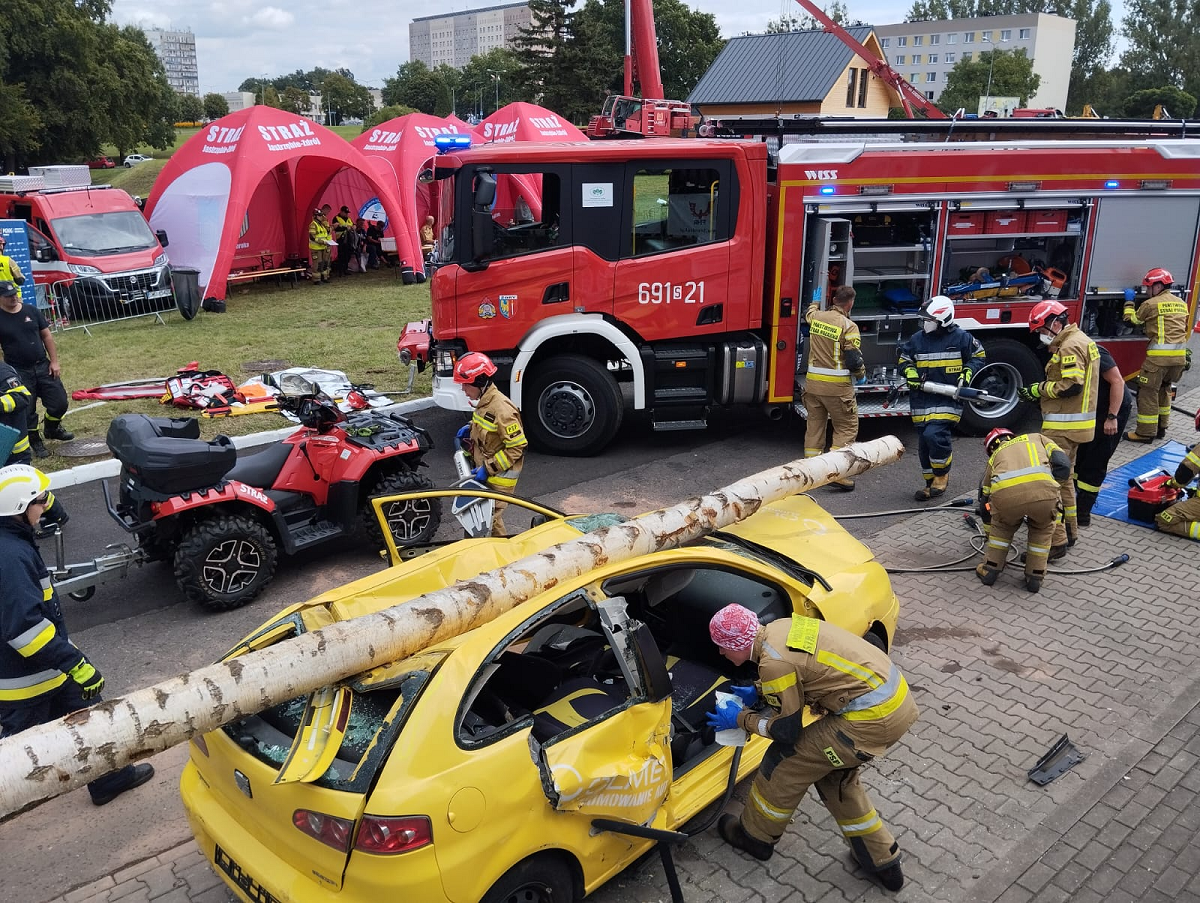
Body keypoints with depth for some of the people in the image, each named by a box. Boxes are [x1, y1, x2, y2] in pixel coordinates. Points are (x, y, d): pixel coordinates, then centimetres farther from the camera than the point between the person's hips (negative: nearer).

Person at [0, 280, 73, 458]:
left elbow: (47, 336, 6)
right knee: (27, 410, 3)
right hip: (19, 373, -3)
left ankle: (52, 429, 30)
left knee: (60, 403, 3)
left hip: (43, 367, 3)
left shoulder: (31, 310, 4)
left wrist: (54, 361, 0)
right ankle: (36, 442, 20)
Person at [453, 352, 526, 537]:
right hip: (483, 473, 9)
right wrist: (470, 429, 3)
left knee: (490, 519, -4)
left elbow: (517, 446, -24)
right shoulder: (483, 402, 3)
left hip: (499, 477, -9)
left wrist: (489, 468, -23)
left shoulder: (501, 409, -25)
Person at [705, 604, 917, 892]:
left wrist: (740, 719, 5)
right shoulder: (780, 628, 6)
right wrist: (758, 692, 20)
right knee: (834, 775, 25)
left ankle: (755, 836, 28)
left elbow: (786, 731, -8)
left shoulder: (773, 662, -20)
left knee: (786, 761, 7)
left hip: (872, 719, -9)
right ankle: (882, 861, 34)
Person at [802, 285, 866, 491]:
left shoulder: (816, 317, 4)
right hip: (837, 386, -6)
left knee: (814, 425, 16)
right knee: (847, 427, 4)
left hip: (813, 382, 6)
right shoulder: (848, 326, -14)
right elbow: (854, 359, -14)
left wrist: (814, 303, 52)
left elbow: (808, 313, 30)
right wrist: (861, 375, 5)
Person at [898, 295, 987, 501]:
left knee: (934, 434, -22)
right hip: (922, 399, 5)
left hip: (948, 397, -5)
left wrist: (967, 373, -5)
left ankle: (942, 474, 3)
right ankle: (931, 484, 20)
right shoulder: (917, 339, 6)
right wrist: (910, 372, 1)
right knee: (924, 444, 6)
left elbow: (978, 356, 10)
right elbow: (904, 358, 20)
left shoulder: (961, 338, -2)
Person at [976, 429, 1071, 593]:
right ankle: (1035, 576, 30)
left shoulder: (994, 457, 40)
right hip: (1043, 489, -1)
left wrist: (989, 535, 60)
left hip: (1005, 493, 1)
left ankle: (990, 569, 34)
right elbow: (1063, 465, 20)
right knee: (1043, 528, 32)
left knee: (1002, 525, 35)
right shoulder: (1036, 437, 39)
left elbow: (985, 503, 45)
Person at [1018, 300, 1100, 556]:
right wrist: (1040, 392, 9)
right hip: (1073, 425, 11)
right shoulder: (1081, 341, 16)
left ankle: (1055, 542, -11)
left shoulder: (1070, 346, -16)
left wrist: (1039, 389, -13)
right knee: (1063, 478, 21)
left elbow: (1071, 385, -24)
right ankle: (1069, 531, 33)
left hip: (1063, 427, -11)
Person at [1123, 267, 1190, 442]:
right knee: (1164, 388, 22)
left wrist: (1129, 302, 21)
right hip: (1180, 354, 8)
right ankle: (1161, 427, 28)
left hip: (1160, 354, -8)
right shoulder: (1181, 303, 17)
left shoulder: (1151, 304, -5)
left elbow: (1131, 319, 6)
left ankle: (1145, 432, -2)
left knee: (1148, 391, -2)